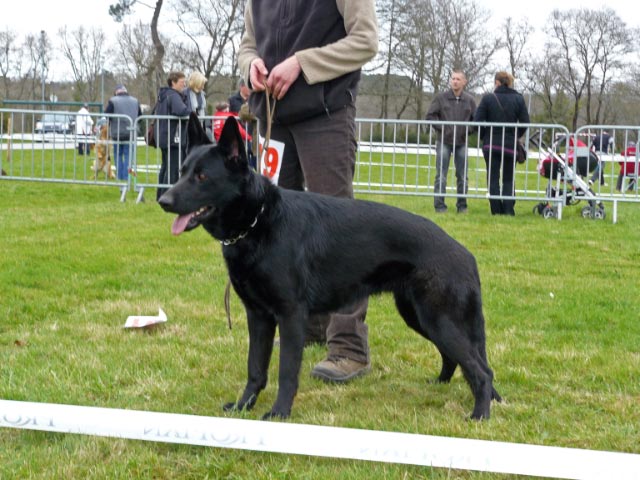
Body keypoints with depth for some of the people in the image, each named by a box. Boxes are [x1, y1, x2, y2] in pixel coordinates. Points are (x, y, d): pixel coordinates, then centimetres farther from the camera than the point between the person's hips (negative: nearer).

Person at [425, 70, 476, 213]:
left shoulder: (469, 100, 5)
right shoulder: (441, 98, 0)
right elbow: (430, 115, 0)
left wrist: (468, 130, -5)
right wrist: (441, 128, -9)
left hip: (461, 143, 2)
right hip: (444, 141, -2)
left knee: (462, 176, 6)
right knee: (441, 175, -1)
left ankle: (462, 205, 15)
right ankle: (439, 205, 3)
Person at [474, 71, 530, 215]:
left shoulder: (488, 98, -5)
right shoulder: (518, 99, 0)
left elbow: (478, 120, -9)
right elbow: (525, 122, -3)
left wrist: (484, 137, 6)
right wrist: (516, 136, 12)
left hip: (491, 144, -1)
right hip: (510, 145, 1)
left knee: (493, 179, 6)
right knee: (509, 180, 11)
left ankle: (496, 211, 4)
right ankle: (509, 210, 1)